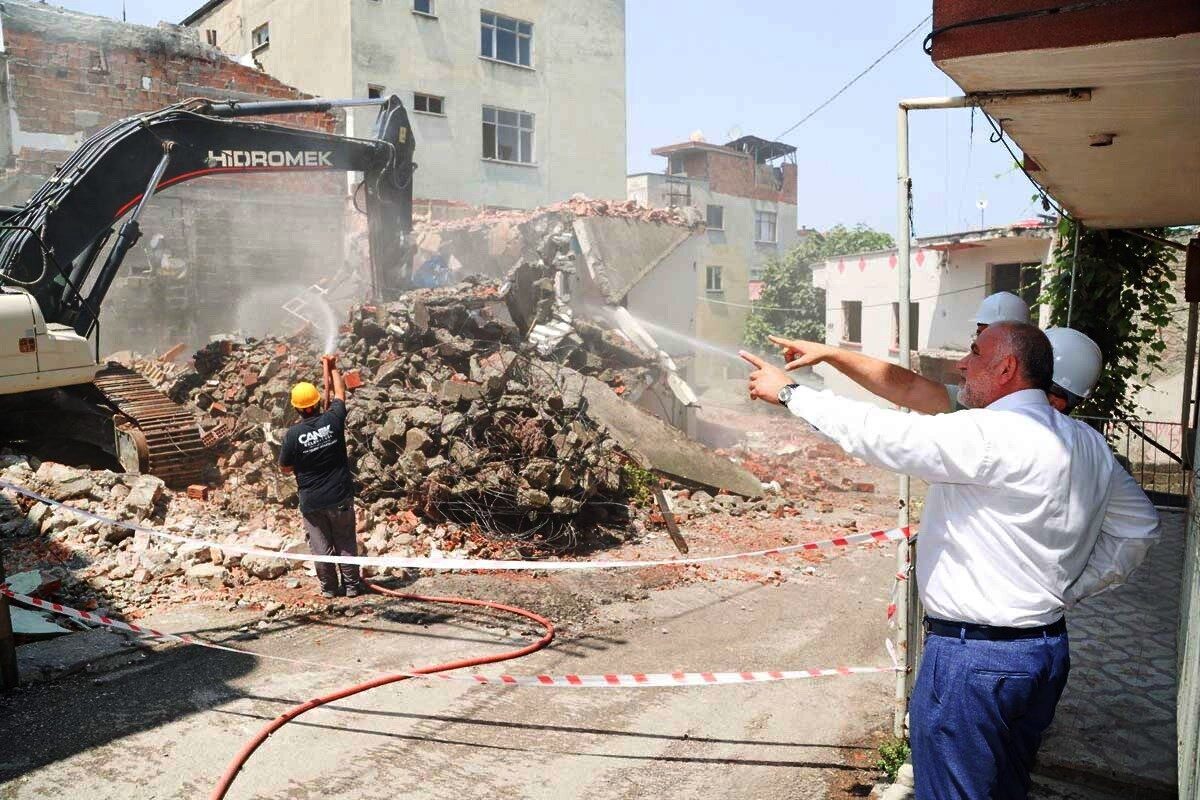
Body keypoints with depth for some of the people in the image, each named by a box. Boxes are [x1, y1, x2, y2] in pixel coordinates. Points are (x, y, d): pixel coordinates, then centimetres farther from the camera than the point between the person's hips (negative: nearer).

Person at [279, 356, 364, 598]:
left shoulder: (293, 434, -14)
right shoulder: (332, 420, -12)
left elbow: (286, 468, -2)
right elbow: (340, 393, 9)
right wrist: (333, 369, 23)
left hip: (311, 501, -1)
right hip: (340, 496, 1)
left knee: (321, 545, 12)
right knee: (346, 543, 13)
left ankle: (329, 587, 21)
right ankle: (352, 585, 20)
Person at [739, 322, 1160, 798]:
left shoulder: (989, 436, -22)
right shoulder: (1087, 443, 6)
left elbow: (881, 435, -22)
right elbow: (1139, 526, 14)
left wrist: (790, 393, -11)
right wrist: (1067, 587, 11)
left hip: (974, 659, -9)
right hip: (1049, 649, 9)